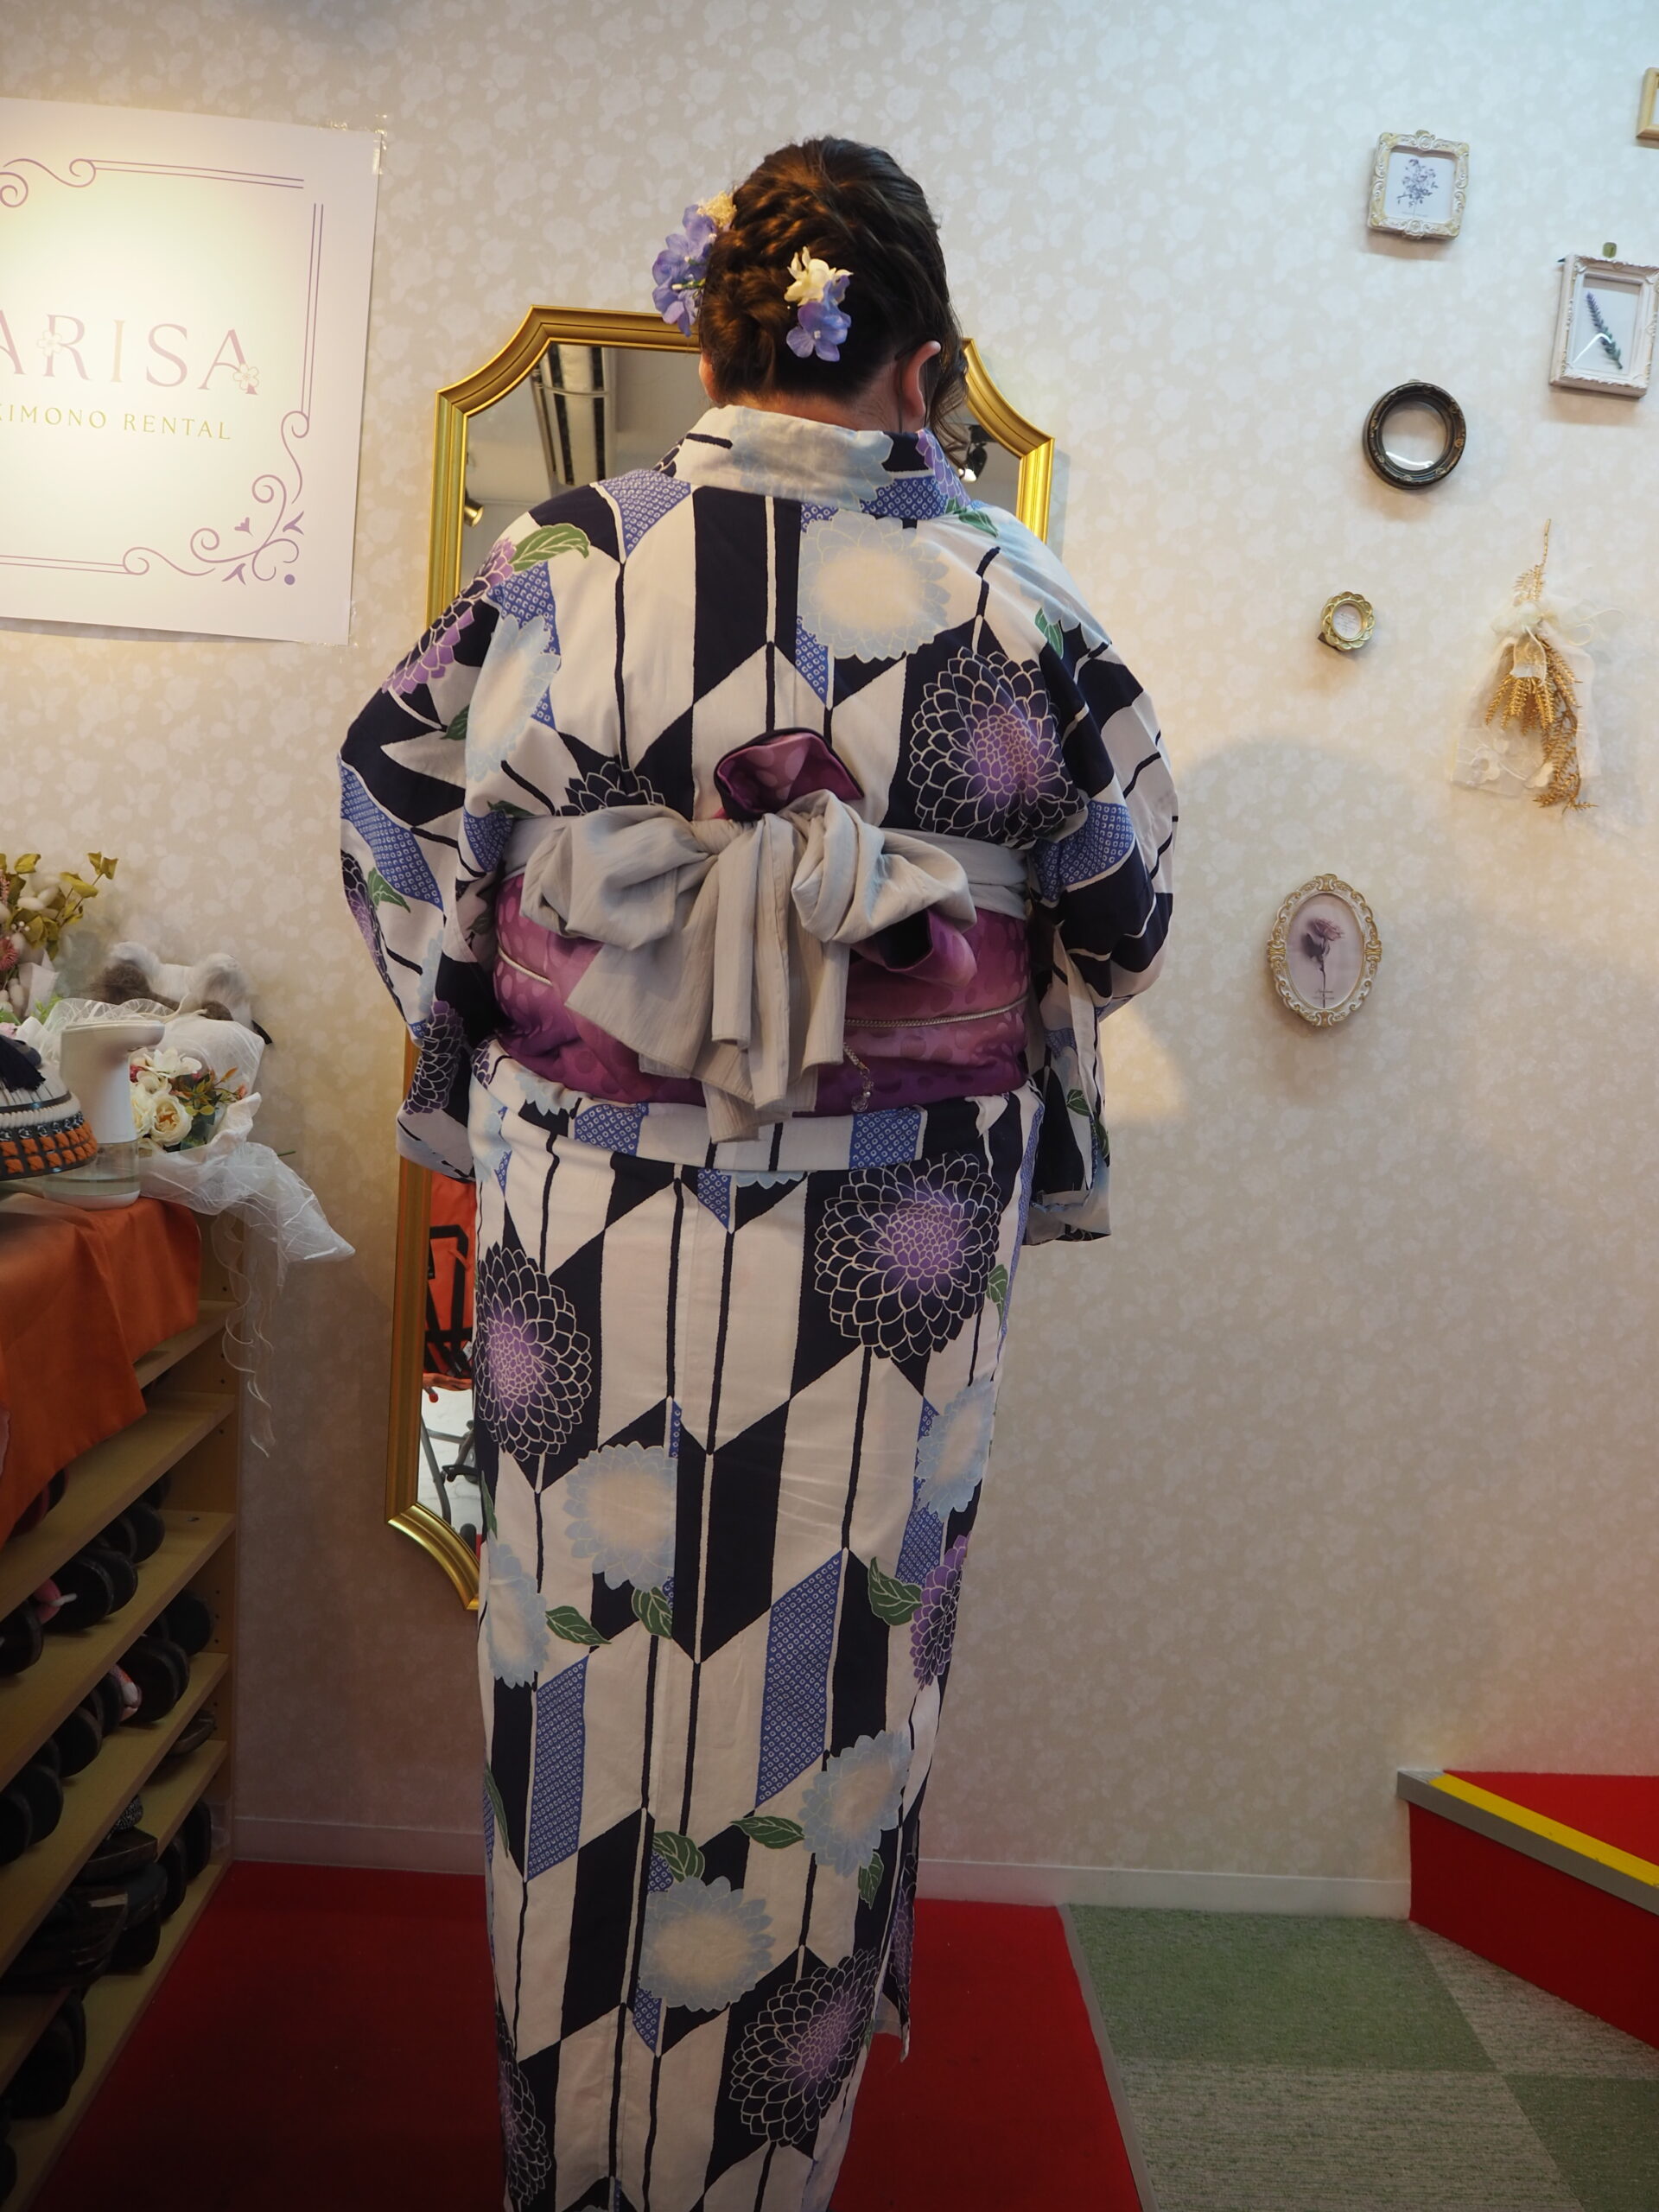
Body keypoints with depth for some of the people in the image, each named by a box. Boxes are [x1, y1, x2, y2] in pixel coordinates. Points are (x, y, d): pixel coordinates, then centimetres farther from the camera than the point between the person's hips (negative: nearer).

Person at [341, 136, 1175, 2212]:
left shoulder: (558, 565, -5)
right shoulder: (1006, 596, -7)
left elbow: (404, 843, 6)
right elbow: (1123, 915, 4)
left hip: (592, 1237, 1)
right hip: (886, 1261, 0)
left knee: (589, 1673, 17)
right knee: (822, 1694, 16)